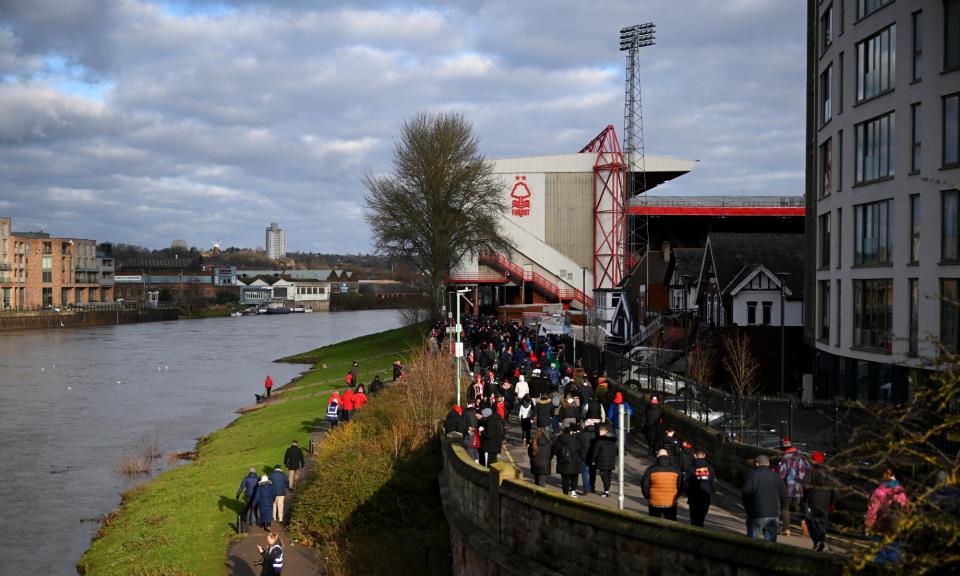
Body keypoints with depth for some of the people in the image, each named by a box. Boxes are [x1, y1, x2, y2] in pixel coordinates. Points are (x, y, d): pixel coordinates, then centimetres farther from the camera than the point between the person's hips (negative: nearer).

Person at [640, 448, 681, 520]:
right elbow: (680, 486, 5)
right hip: (671, 503, 1)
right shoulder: (675, 470, 1)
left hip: (655, 503, -1)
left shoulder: (651, 470, -7)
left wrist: (647, 496, 9)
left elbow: (644, 484, -5)